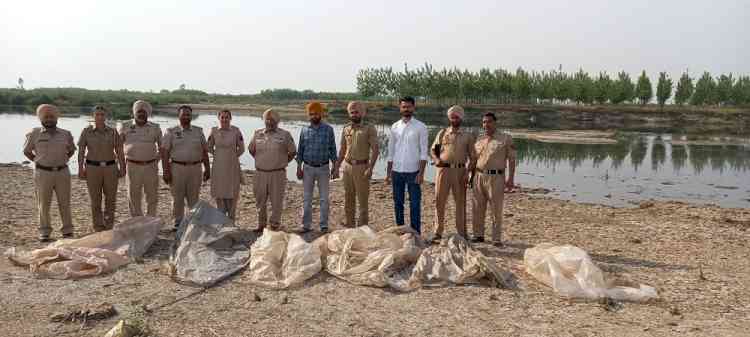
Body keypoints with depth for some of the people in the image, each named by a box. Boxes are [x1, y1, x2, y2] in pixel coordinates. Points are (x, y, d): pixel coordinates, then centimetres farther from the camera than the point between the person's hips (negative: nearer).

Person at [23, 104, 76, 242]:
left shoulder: (65, 134, 5)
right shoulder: (35, 134, 0)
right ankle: (44, 233, 14)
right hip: (43, 173, -1)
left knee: (65, 203, 4)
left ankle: (67, 231, 12)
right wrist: (37, 162, 2)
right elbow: (27, 151, 11)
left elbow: (71, 150, 20)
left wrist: (64, 160, 7)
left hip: (62, 172, 1)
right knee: (43, 204, 5)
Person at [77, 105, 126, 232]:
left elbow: (119, 152, 5)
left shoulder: (113, 132, 3)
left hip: (110, 168, 1)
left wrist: (122, 168, 0)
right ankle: (98, 228, 12)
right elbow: (81, 151, 1)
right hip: (93, 168, -1)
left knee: (111, 198, 4)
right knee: (95, 200, 2)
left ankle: (109, 227, 17)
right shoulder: (86, 131, 1)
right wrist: (80, 169, -5)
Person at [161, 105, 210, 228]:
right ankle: (178, 222, 13)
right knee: (177, 197, 4)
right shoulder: (171, 132, 3)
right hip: (177, 168, -2)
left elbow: (204, 151, 12)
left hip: (195, 168, 2)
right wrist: (165, 171, -8)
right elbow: (164, 152, -1)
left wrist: (207, 169, 8)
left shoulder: (198, 131, 10)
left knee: (194, 197, 6)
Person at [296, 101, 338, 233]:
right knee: (306, 198, 7)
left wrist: (335, 167, -4)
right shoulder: (304, 130, 3)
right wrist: (299, 168, 3)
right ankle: (306, 225, 16)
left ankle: (324, 226, 12)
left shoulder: (328, 129, -2)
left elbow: (333, 149, 0)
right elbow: (300, 150, 7)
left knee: (324, 198, 3)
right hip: (308, 168, 2)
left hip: (323, 168, -2)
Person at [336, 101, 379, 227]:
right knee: (348, 198, 10)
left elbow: (375, 150, -10)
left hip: (361, 167, -5)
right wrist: (337, 167, 13)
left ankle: (363, 226, 5)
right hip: (347, 166, 5)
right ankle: (349, 225, 19)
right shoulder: (346, 129, 11)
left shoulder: (369, 129, -4)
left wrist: (370, 168, -19)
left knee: (362, 198, -2)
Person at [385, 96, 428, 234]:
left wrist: (421, 172, -13)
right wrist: (388, 172, 6)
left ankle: (415, 233, 7)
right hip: (397, 171, 3)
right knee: (398, 203, 9)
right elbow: (390, 152, 11)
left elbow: (424, 151, -4)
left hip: (413, 171, -3)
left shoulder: (420, 127, -1)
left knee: (415, 203, 0)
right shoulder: (394, 127, 9)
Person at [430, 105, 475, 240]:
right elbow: (433, 150, 12)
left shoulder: (467, 136, 9)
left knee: (460, 202, 4)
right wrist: (436, 159, -9)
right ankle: (438, 232, 10)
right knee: (439, 200, 1)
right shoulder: (442, 133, 11)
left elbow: (471, 156, 6)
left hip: (460, 171, -1)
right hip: (443, 169, 1)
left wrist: (467, 172, -7)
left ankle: (462, 232, 12)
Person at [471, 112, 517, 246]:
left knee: (496, 209, -1)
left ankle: (496, 238, 6)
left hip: (496, 178, -4)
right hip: (479, 176, 4)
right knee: (478, 208, 7)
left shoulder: (505, 139, -1)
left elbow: (511, 160, -3)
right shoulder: (479, 140, 13)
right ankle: (478, 235, 17)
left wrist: (510, 179, -10)